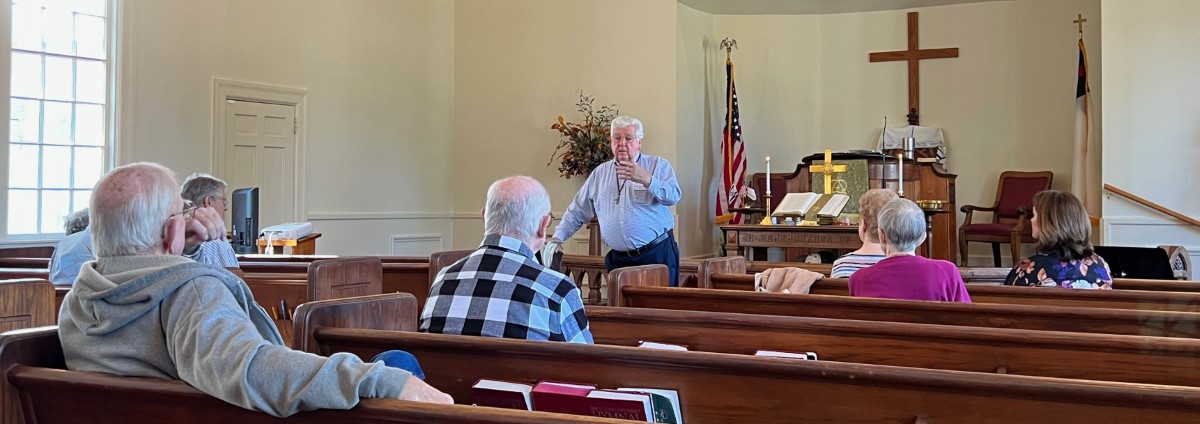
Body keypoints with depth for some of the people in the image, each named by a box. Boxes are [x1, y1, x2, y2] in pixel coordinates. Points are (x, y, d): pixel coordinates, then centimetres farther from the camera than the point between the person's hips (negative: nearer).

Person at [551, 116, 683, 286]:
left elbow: (673, 196, -14)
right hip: (619, 259, 3)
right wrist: (557, 237, 7)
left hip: (658, 254, -3)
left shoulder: (659, 165, 3)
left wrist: (646, 180, -29)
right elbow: (577, 211, 18)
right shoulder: (600, 173, 14)